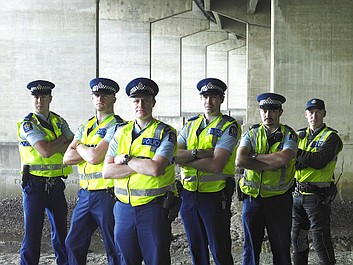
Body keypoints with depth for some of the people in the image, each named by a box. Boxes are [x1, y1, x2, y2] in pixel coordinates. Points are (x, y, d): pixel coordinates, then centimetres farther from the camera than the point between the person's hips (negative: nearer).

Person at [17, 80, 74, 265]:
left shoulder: (59, 122, 10)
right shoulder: (27, 124, -9)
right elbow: (45, 151, -21)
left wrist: (54, 146, -14)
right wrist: (62, 140, -6)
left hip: (56, 185, 5)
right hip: (35, 185, -5)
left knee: (61, 231, 13)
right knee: (32, 234, 0)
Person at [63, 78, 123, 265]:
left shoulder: (116, 126, -9)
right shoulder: (85, 127, 15)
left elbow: (95, 157, -20)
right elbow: (67, 158, 6)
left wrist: (80, 147, 0)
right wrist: (90, 151, -8)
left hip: (107, 195, -7)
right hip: (85, 194, 7)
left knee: (114, 249, 3)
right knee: (73, 244, 14)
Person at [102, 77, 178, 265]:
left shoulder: (165, 133, -5)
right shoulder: (121, 132, 9)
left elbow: (156, 169, -21)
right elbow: (106, 171, -2)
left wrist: (126, 159, -9)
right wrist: (142, 165, -12)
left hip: (154, 207, -4)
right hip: (124, 207, 4)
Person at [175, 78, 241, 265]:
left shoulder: (229, 127, -7)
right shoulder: (191, 124, 11)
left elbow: (216, 165, -19)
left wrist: (185, 159, -9)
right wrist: (198, 153, -17)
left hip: (215, 195, -5)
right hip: (189, 194, 5)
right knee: (196, 249, 16)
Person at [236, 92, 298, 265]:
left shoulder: (289, 135, 0)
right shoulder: (251, 134, 4)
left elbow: (283, 158, -22)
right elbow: (240, 161, -14)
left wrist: (255, 156, -12)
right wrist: (272, 165, -17)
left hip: (279, 200, -1)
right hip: (252, 198, 1)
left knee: (281, 248, 9)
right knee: (251, 248, 11)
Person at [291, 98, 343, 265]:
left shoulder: (330, 137, -5)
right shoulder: (300, 135, 12)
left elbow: (320, 161, -20)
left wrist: (297, 153, -17)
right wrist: (309, 159, -18)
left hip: (317, 196, -6)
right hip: (298, 193, 6)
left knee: (320, 239, -4)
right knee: (297, 237, 14)